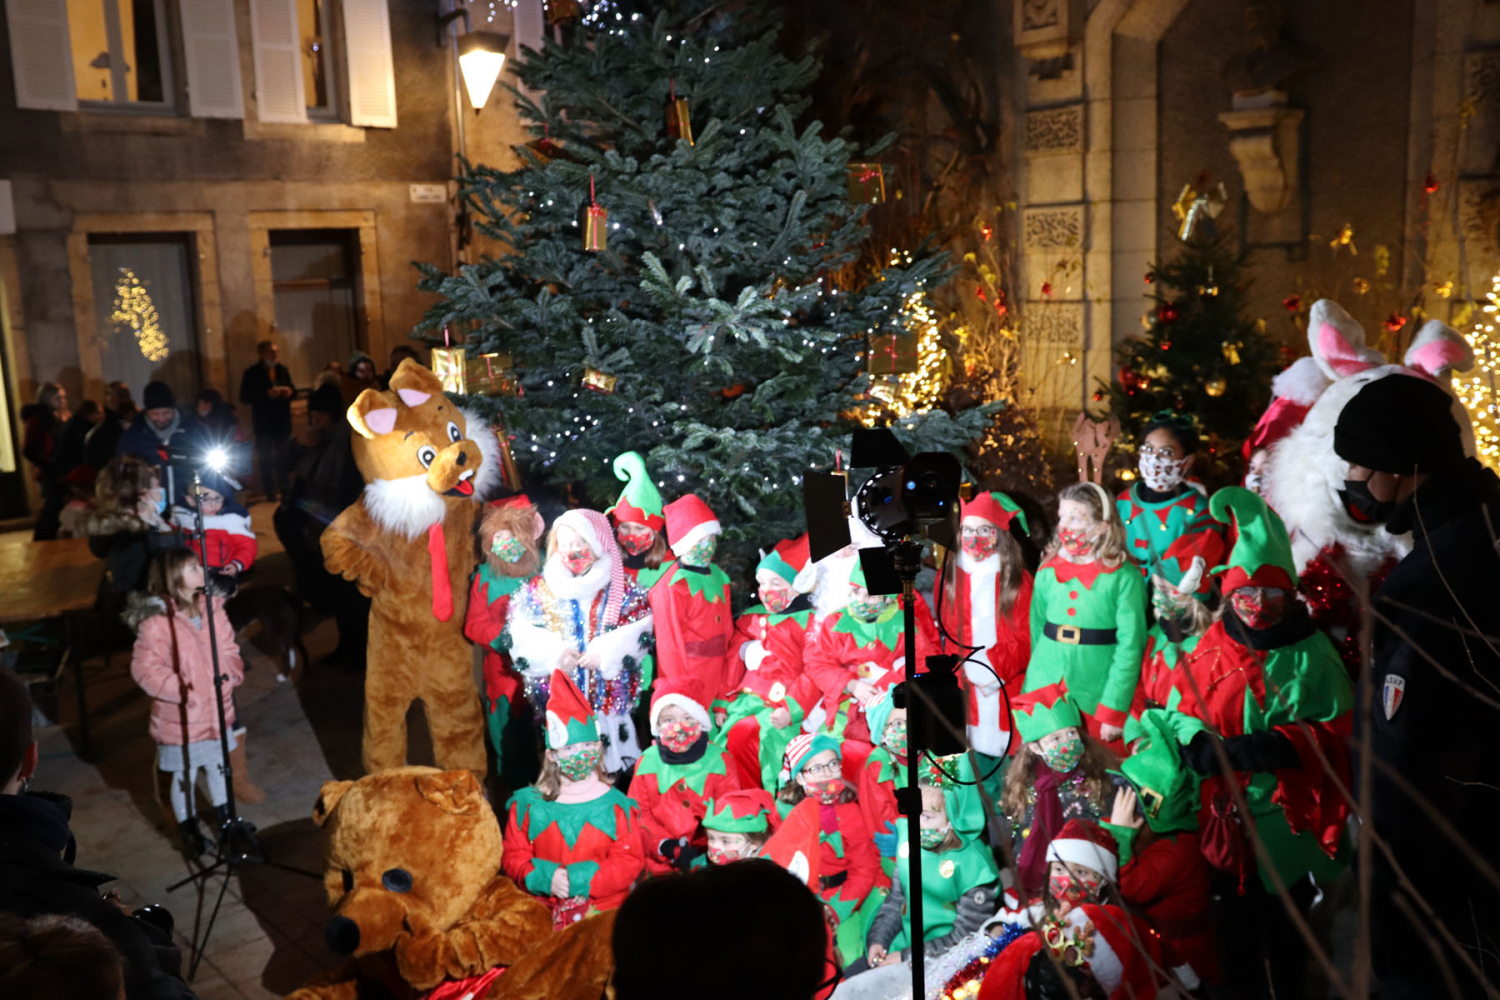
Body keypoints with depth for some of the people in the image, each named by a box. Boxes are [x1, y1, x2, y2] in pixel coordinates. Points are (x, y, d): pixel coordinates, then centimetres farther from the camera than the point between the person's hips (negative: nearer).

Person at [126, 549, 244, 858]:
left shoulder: (211, 607, -2)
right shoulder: (156, 621, -20)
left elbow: (228, 648, 8)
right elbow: (144, 669, -18)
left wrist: (231, 674, -8)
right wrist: (180, 690, -22)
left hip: (217, 711, 6)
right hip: (181, 718, -5)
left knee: (219, 766, 23)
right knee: (184, 777, 11)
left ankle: (224, 817, 43)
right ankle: (189, 829, 31)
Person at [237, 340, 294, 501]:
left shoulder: (282, 370, 9)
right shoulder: (252, 373, -7)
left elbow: (291, 388, 18)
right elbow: (245, 397, -12)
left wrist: (289, 391, -7)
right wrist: (267, 394, -23)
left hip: (283, 422, 4)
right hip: (263, 423, -4)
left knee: (284, 457, 8)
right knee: (265, 459, 2)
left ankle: (284, 490, 18)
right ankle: (269, 492, 8)